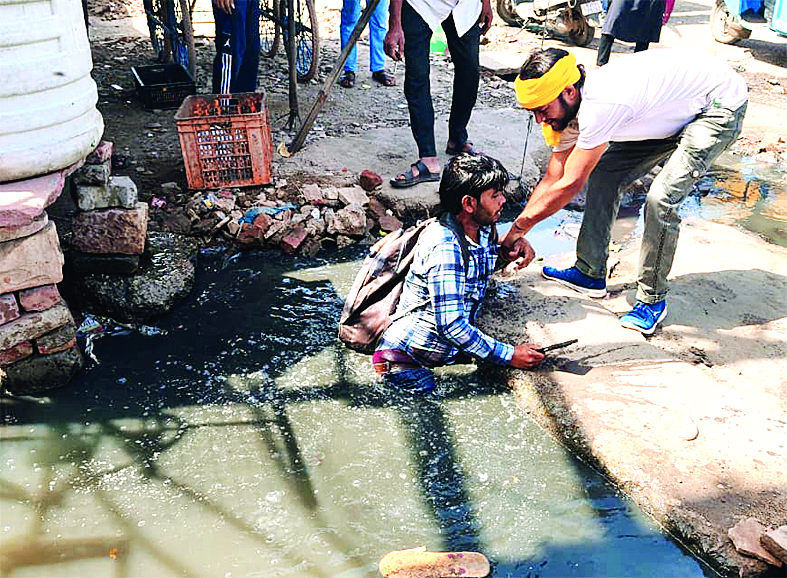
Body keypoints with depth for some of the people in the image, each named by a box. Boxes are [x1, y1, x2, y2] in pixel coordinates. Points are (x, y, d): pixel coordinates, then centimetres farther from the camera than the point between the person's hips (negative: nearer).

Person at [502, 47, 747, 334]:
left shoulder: (600, 106, -36)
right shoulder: (572, 107, -8)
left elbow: (570, 184, -30)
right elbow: (551, 180, -2)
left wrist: (518, 226, -21)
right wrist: (516, 235, -5)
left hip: (721, 103, -9)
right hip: (676, 109, 9)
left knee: (661, 198, -22)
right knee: (603, 173, 3)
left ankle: (652, 299, -3)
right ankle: (590, 273, 13)